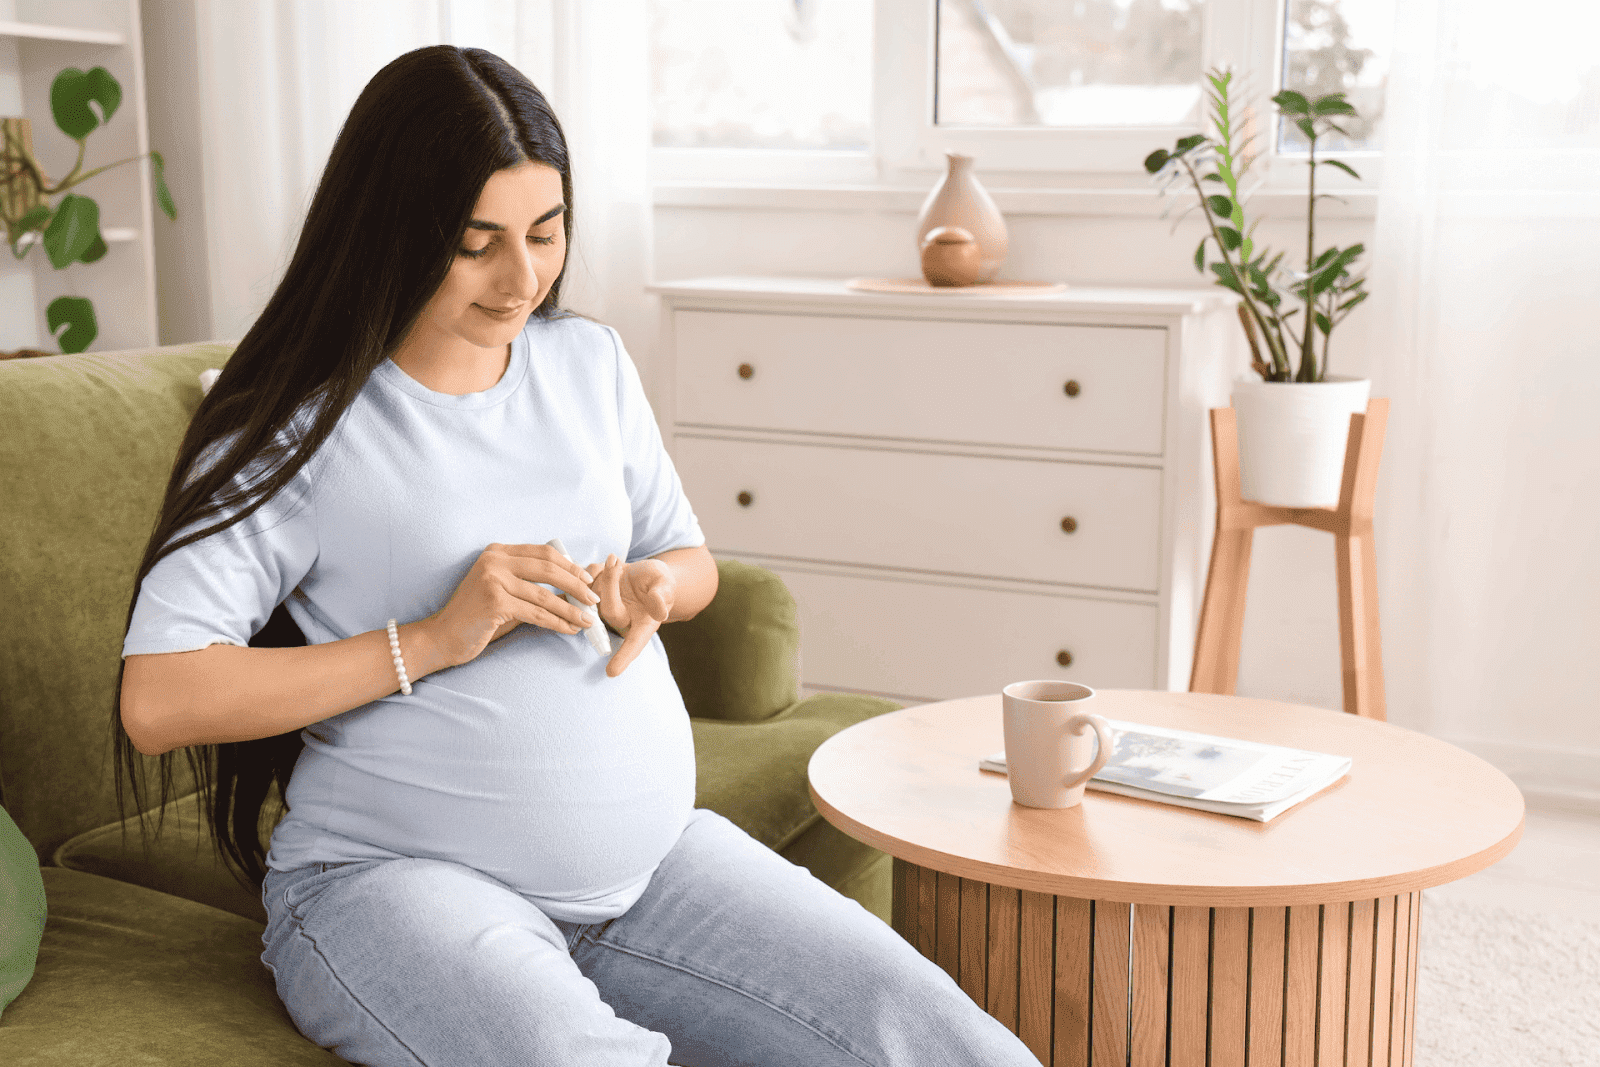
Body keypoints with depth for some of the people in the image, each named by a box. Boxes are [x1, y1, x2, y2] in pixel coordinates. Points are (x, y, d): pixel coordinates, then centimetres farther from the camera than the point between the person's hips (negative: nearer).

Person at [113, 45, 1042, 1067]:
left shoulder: (590, 361, 10)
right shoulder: (297, 428, -6)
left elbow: (692, 557, 23)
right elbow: (156, 702, -13)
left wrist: (653, 587, -2)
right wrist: (432, 640, -17)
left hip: (650, 854, 4)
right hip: (399, 872, -4)